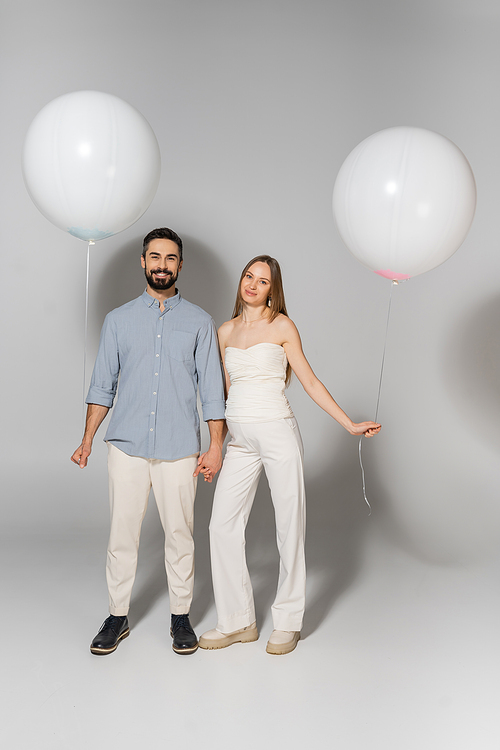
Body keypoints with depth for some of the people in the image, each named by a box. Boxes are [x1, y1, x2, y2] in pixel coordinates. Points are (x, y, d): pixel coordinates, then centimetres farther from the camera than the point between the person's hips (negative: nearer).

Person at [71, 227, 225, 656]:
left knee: (180, 534, 6)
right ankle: (118, 617, 19)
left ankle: (181, 617, 20)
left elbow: (212, 388, 5)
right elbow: (103, 385, 10)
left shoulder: (199, 322, 6)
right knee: (122, 534, 5)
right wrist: (87, 440, 3)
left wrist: (216, 445, -1)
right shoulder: (119, 320, 9)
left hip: (179, 448, -1)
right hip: (127, 444, 1)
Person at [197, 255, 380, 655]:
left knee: (290, 526, 2)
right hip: (240, 441, 5)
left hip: (277, 433, -4)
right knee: (223, 524, 1)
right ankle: (238, 621, 14)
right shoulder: (226, 331, 13)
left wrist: (350, 424, -5)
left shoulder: (282, 326, 0)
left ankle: (288, 622, 17)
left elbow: (310, 382, 1)